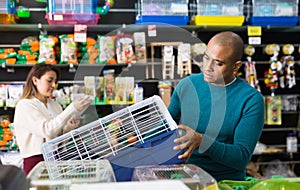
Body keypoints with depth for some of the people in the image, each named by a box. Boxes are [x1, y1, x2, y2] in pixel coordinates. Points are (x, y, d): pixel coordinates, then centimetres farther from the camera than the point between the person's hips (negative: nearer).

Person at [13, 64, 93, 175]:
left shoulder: (54, 105, 15)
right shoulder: (24, 106, -4)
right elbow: (47, 130, -19)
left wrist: (68, 128, -4)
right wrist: (72, 109, -25)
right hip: (37, 160, -6)